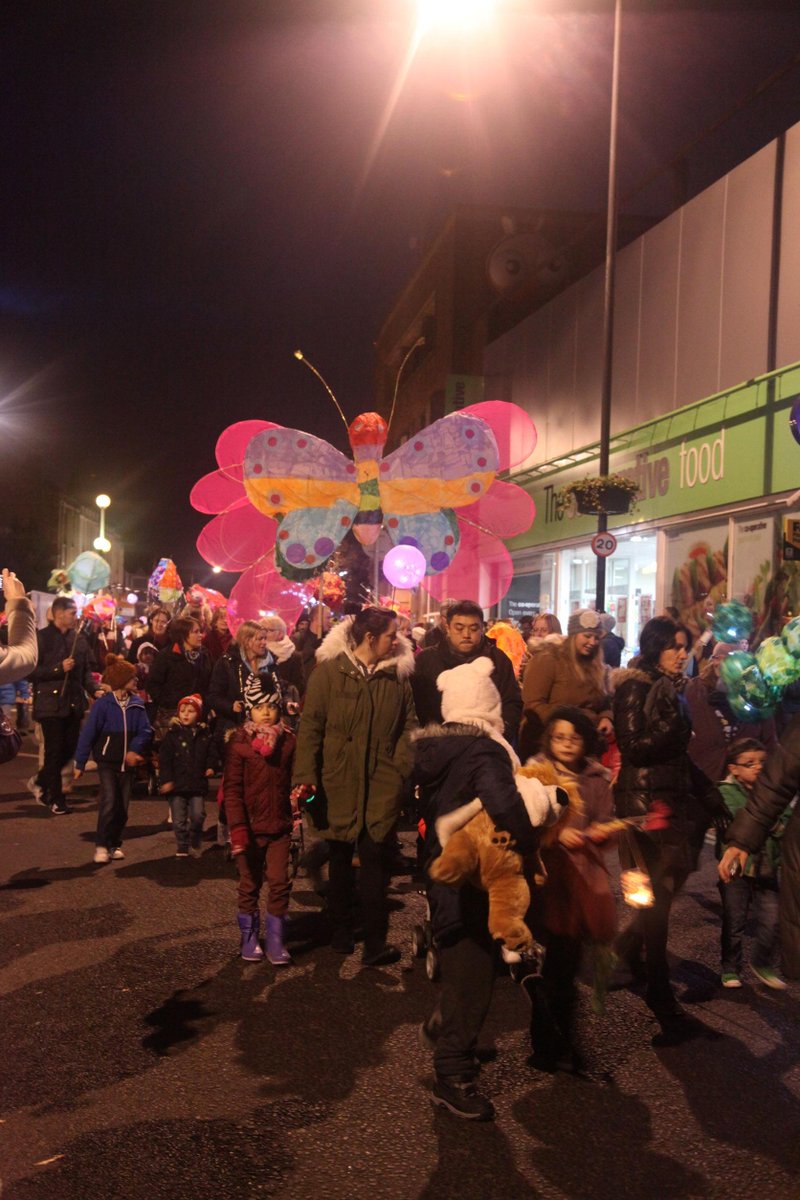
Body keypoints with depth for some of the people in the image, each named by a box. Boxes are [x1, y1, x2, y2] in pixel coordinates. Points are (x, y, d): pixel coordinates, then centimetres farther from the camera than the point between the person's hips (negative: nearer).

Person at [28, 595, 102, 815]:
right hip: (51, 703, -5)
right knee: (54, 751, 0)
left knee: (69, 749, 8)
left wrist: (94, 690, -2)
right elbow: (31, 671, -11)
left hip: (74, 703, 5)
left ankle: (40, 782, 31)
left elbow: (86, 669, 13)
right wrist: (59, 668, -18)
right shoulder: (42, 638, -7)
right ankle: (56, 800, 12)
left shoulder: (79, 638, 9)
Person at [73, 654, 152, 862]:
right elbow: (88, 733, -9)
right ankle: (101, 845, -1)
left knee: (123, 806, 8)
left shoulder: (136, 704, 0)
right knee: (109, 802, -13)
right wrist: (80, 763, -8)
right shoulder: (102, 704, -12)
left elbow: (146, 730, -3)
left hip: (127, 763, 4)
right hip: (107, 761, -4)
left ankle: (115, 844, 21)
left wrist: (134, 750, -19)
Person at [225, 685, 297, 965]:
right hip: (250, 827, -1)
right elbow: (232, 788, -9)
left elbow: (294, 781, 8)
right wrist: (237, 828, -16)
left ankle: (276, 940, 12)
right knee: (250, 885, 11)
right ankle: (249, 938, 26)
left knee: (280, 883, 0)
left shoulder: (288, 741, 2)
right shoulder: (239, 741, -6)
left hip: (280, 826, 2)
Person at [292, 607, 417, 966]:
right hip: (338, 783, -1)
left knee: (375, 858, -4)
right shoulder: (329, 671, -4)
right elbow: (310, 726, -5)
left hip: (382, 783, 1)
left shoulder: (397, 676, 4)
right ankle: (341, 932, 30)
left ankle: (375, 942, 7)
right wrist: (305, 777, -11)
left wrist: (403, 767, -9)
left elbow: (408, 726, 6)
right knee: (340, 858, 14)